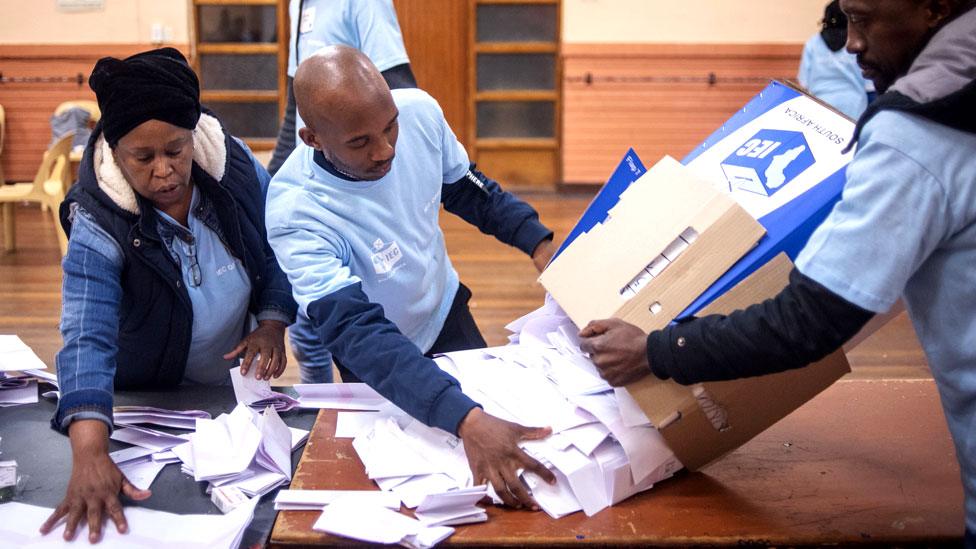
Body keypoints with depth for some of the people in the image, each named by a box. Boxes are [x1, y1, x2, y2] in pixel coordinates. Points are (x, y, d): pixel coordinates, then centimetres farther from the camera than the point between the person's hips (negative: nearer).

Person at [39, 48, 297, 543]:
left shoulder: (236, 168, -19)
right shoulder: (98, 227, -28)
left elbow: (275, 252, -2)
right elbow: (88, 338, -40)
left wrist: (272, 323, -18)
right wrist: (89, 455, -52)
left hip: (237, 387, 3)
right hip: (150, 406, -3)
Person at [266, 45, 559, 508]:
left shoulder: (420, 112, -22)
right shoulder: (295, 214, -38)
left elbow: (467, 189, -1)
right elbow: (359, 333, -45)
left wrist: (537, 242, -16)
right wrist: (465, 421, -58)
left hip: (447, 309, 4)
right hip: (383, 367, -4)